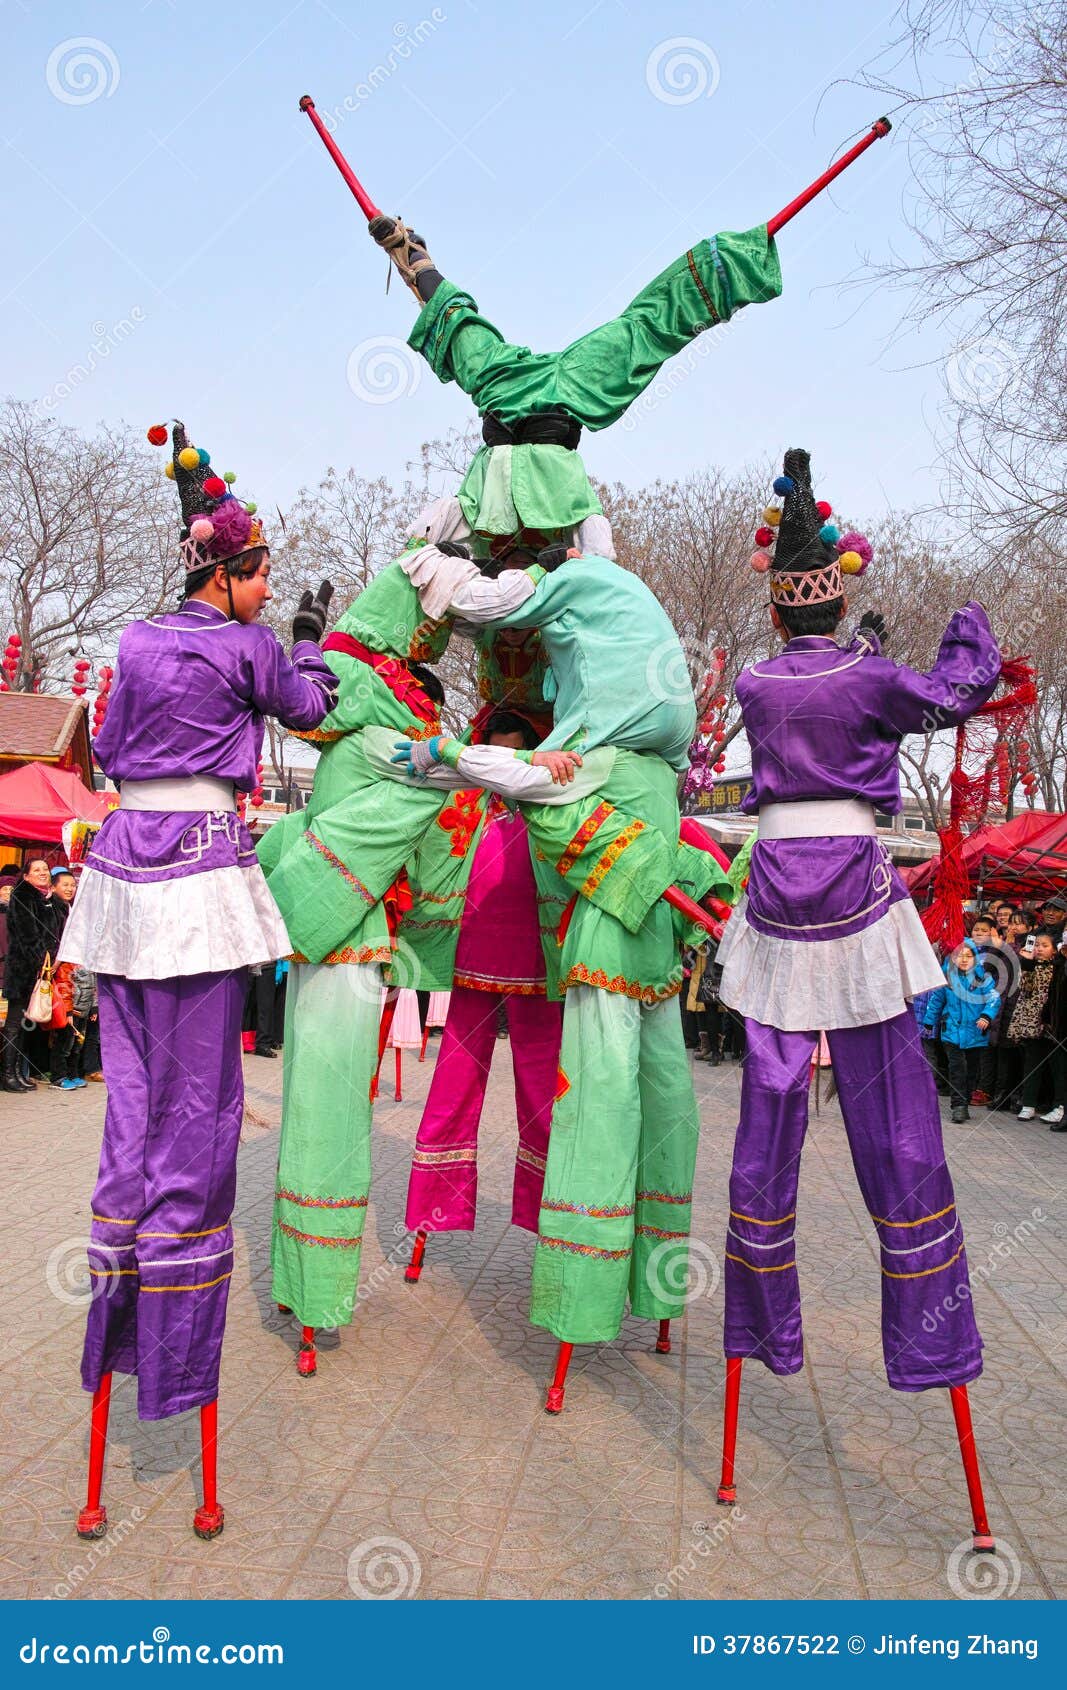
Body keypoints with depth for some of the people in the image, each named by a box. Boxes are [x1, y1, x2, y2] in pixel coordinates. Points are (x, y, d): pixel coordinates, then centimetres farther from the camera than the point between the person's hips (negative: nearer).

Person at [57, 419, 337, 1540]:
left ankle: (116, 1325, 18)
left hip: (120, 862, 7)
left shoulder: (136, 643, 15)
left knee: (132, 1100, 11)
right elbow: (307, 707, 15)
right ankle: (175, 1354, 4)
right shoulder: (246, 646, -3)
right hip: (200, 869, -7)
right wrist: (313, 640, 30)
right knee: (196, 1109, -2)